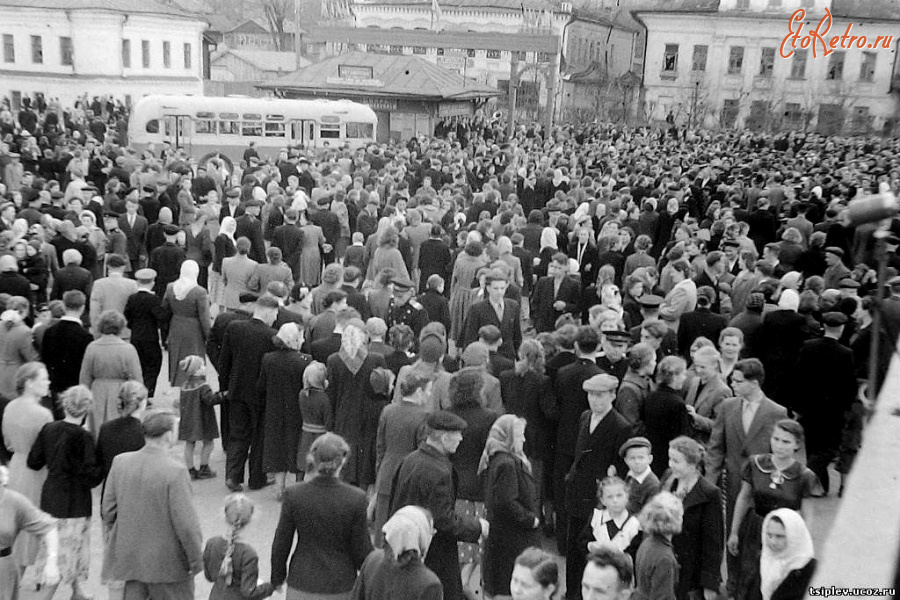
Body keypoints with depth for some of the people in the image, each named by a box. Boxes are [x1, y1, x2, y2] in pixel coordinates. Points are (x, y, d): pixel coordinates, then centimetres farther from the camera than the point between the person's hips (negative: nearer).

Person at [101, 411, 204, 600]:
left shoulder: (120, 462, -7)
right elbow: (186, 523, -19)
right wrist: (196, 560, -6)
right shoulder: (176, 472, -23)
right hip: (166, 562, -5)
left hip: (129, 557, 5)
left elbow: (108, 510, 2)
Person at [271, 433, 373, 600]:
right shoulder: (356, 498, -19)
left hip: (301, 586, 1)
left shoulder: (293, 494, -16)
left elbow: (281, 544, -5)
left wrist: (277, 577, 12)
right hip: (340, 586, -1)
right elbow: (361, 549, -10)